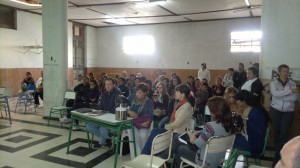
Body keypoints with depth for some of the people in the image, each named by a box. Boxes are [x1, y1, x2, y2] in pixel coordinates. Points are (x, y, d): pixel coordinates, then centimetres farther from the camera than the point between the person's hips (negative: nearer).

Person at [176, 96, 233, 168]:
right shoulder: (227, 124, -8)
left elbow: (198, 144, -21)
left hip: (206, 162, -7)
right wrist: (197, 133, 1)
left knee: (181, 148, 16)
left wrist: (193, 138, -2)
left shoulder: (210, 126, -33)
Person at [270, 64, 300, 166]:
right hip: (275, 110, 1)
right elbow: (275, 94, -22)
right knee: (277, 131, 12)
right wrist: (290, 91, -28)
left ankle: (279, 157, 1)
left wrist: (280, 96, -20)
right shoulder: (273, 83, -2)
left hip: (288, 112, 0)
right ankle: (278, 151, 30)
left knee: (284, 132, -6)